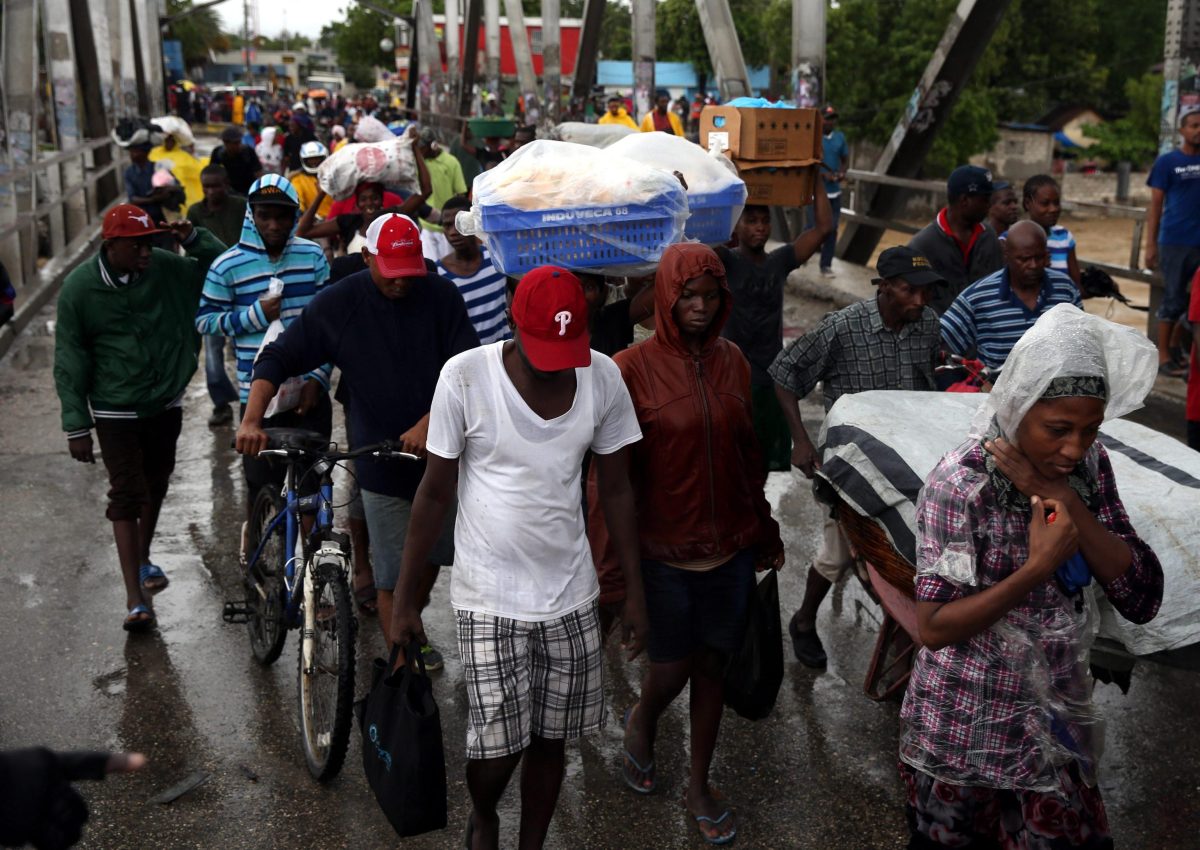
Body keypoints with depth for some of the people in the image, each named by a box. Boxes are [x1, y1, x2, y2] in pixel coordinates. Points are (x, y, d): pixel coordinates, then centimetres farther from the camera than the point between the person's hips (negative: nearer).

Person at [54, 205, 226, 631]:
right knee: (127, 496, -5)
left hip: (166, 402, 4)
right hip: (116, 411, -4)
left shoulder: (166, 269, -7)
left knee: (156, 484, 18)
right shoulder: (80, 287, -12)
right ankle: (135, 599, -1)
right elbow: (70, 361, -8)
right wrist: (76, 426, -9)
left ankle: (143, 559, 42)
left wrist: (194, 238, -14)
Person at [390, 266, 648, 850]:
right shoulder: (466, 376, -14)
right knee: (496, 750, -1)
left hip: (571, 595, 3)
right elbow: (435, 492, -6)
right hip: (489, 598, -2)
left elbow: (616, 489, 4)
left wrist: (635, 591, 5)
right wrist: (406, 599, -2)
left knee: (551, 741, 12)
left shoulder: (603, 377, -6)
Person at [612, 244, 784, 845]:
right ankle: (641, 722, 43)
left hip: (731, 547, 4)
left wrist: (765, 531, 15)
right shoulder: (634, 368, -12)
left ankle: (699, 785, 32)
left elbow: (747, 453, 10)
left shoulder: (731, 362, 2)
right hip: (666, 550, -4)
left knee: (713, 666, 13)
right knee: (672, 670, 7)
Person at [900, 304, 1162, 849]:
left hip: (1057, 722, 5)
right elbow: (934, 627, -23)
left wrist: (1065, 499, -23)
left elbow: (1141, 601, -12)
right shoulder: (961, 484, -23)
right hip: (966, 732, -5)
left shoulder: (1088, 466, -6)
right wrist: (1039, 567, -31)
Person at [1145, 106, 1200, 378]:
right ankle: (1163, 356, 9)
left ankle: (1176, 346, 25)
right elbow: (1155, 205, -3)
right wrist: (1151, 245, -9)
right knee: (1173, 301, 1)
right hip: (1175, 242, -4)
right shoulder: (1167, 162, -2)